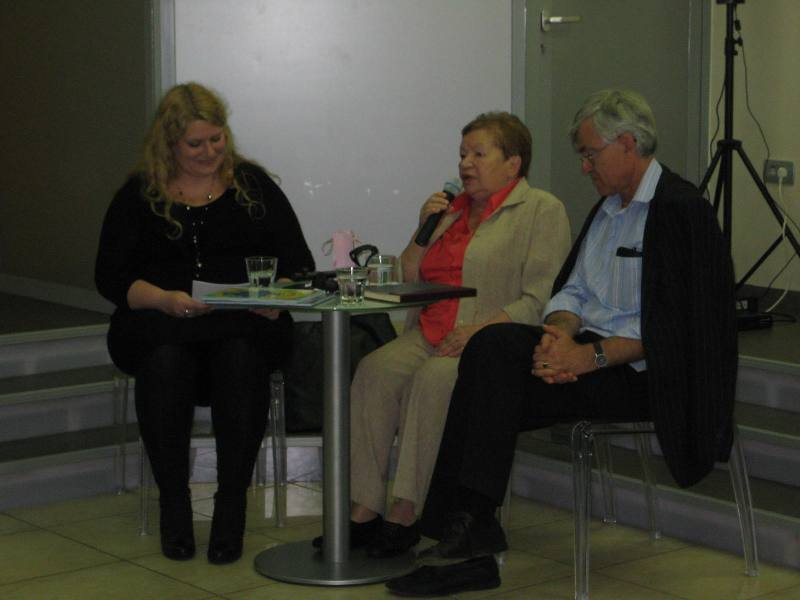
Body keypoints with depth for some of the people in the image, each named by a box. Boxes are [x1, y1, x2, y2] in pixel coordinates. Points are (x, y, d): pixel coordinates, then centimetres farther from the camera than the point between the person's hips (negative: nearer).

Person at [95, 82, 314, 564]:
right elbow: (110, 276, 4)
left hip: (244, 324, 0)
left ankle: (233, 502, -26)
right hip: (158, 323, 0)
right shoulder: (140, 195, 12)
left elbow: (299, 263, 9)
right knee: (165, 357, -36)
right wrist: (164, 299, -15)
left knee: (241, 354, -36)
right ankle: (173, 502, -21)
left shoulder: (253, 185, 13)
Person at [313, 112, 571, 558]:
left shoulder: (541, 211, 1)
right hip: (429, 336, 6)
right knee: (375, 370, -23)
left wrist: (477, 330, -20)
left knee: (435, 378, -34)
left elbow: (540, 301, -10)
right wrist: (424, 232, 8)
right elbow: (407, 283, 22)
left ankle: (406, 513, -30)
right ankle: (365, 509, -27)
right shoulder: (451, 210, 22)